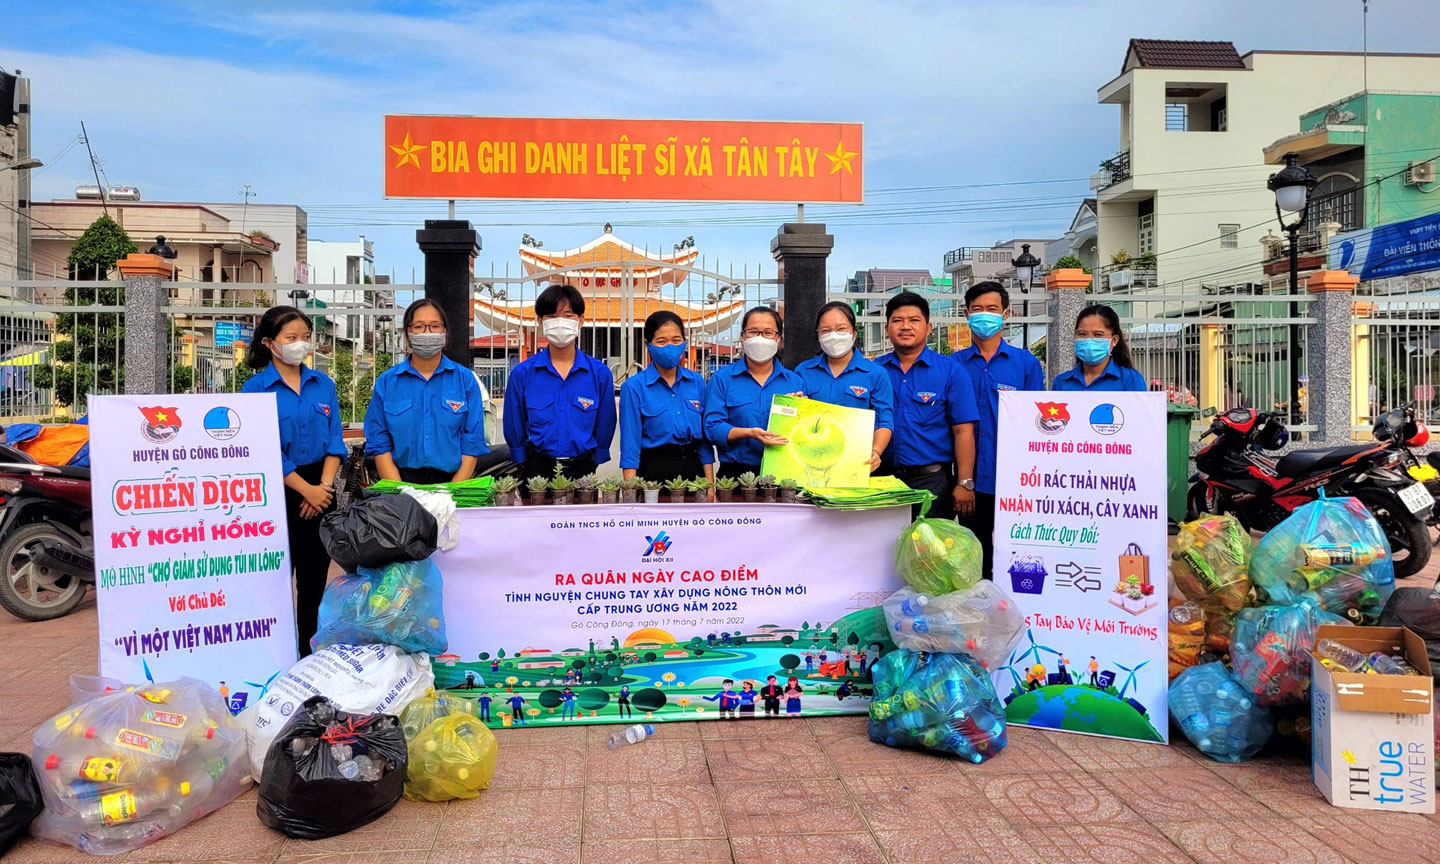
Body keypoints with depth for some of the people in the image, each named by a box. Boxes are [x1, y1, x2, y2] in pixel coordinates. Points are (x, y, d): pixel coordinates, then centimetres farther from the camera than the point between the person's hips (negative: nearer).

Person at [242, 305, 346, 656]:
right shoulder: (256, 389, -5)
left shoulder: (323, 384, 8)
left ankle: (311, 652, 21)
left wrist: (324, 487, -9)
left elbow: (334, 441, 4)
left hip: (321, 490, 4)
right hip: (278, 492, -4)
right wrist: (307, 490, -14)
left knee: (315, 576, 10)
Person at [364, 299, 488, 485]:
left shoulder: (466, 380, 6)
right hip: (402, 479, 0)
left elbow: (472, 446, 2)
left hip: (453, 481, 0)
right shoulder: (386, 382, 9)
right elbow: (380, 446, 5)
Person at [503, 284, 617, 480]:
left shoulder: (600, 373, -2)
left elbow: (605, 428, 6)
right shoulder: (522, 374, -3)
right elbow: (514, 429, 5)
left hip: (583, 470, 0)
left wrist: (590, 463, 5)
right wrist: (528, 466, 4)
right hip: (538, 470, 0)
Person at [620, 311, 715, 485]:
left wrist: (710, 485, 2)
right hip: (654, 471, -3)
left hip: (693, 468, 3)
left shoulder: (697, 382, 5)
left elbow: (706, 439, 7)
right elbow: (630, 446, -6)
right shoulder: (634, 387, -5)